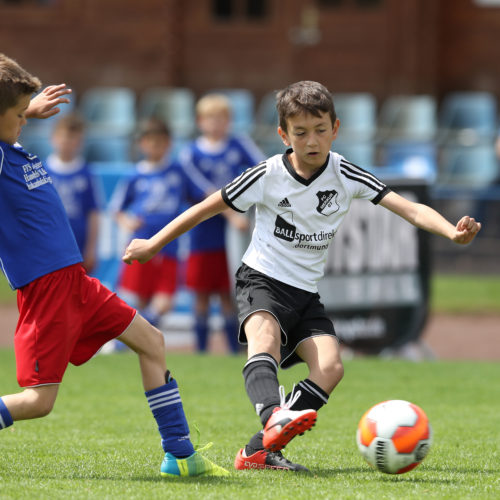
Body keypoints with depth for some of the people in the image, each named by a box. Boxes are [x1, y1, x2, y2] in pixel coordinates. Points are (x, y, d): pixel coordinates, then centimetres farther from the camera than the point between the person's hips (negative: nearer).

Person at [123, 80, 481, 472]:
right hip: (262, 280, -4)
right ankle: (275, 418, -63)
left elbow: (410, 209, -12)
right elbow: (206, 209, 3)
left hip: (306, 293, 4)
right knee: (266, 336, -36)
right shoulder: (268, 176, -8)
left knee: (331, 367, -20)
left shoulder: (345, 175, -4)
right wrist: (153, 246, 6)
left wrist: (452, 231, -30)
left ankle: (260, 451, -20)